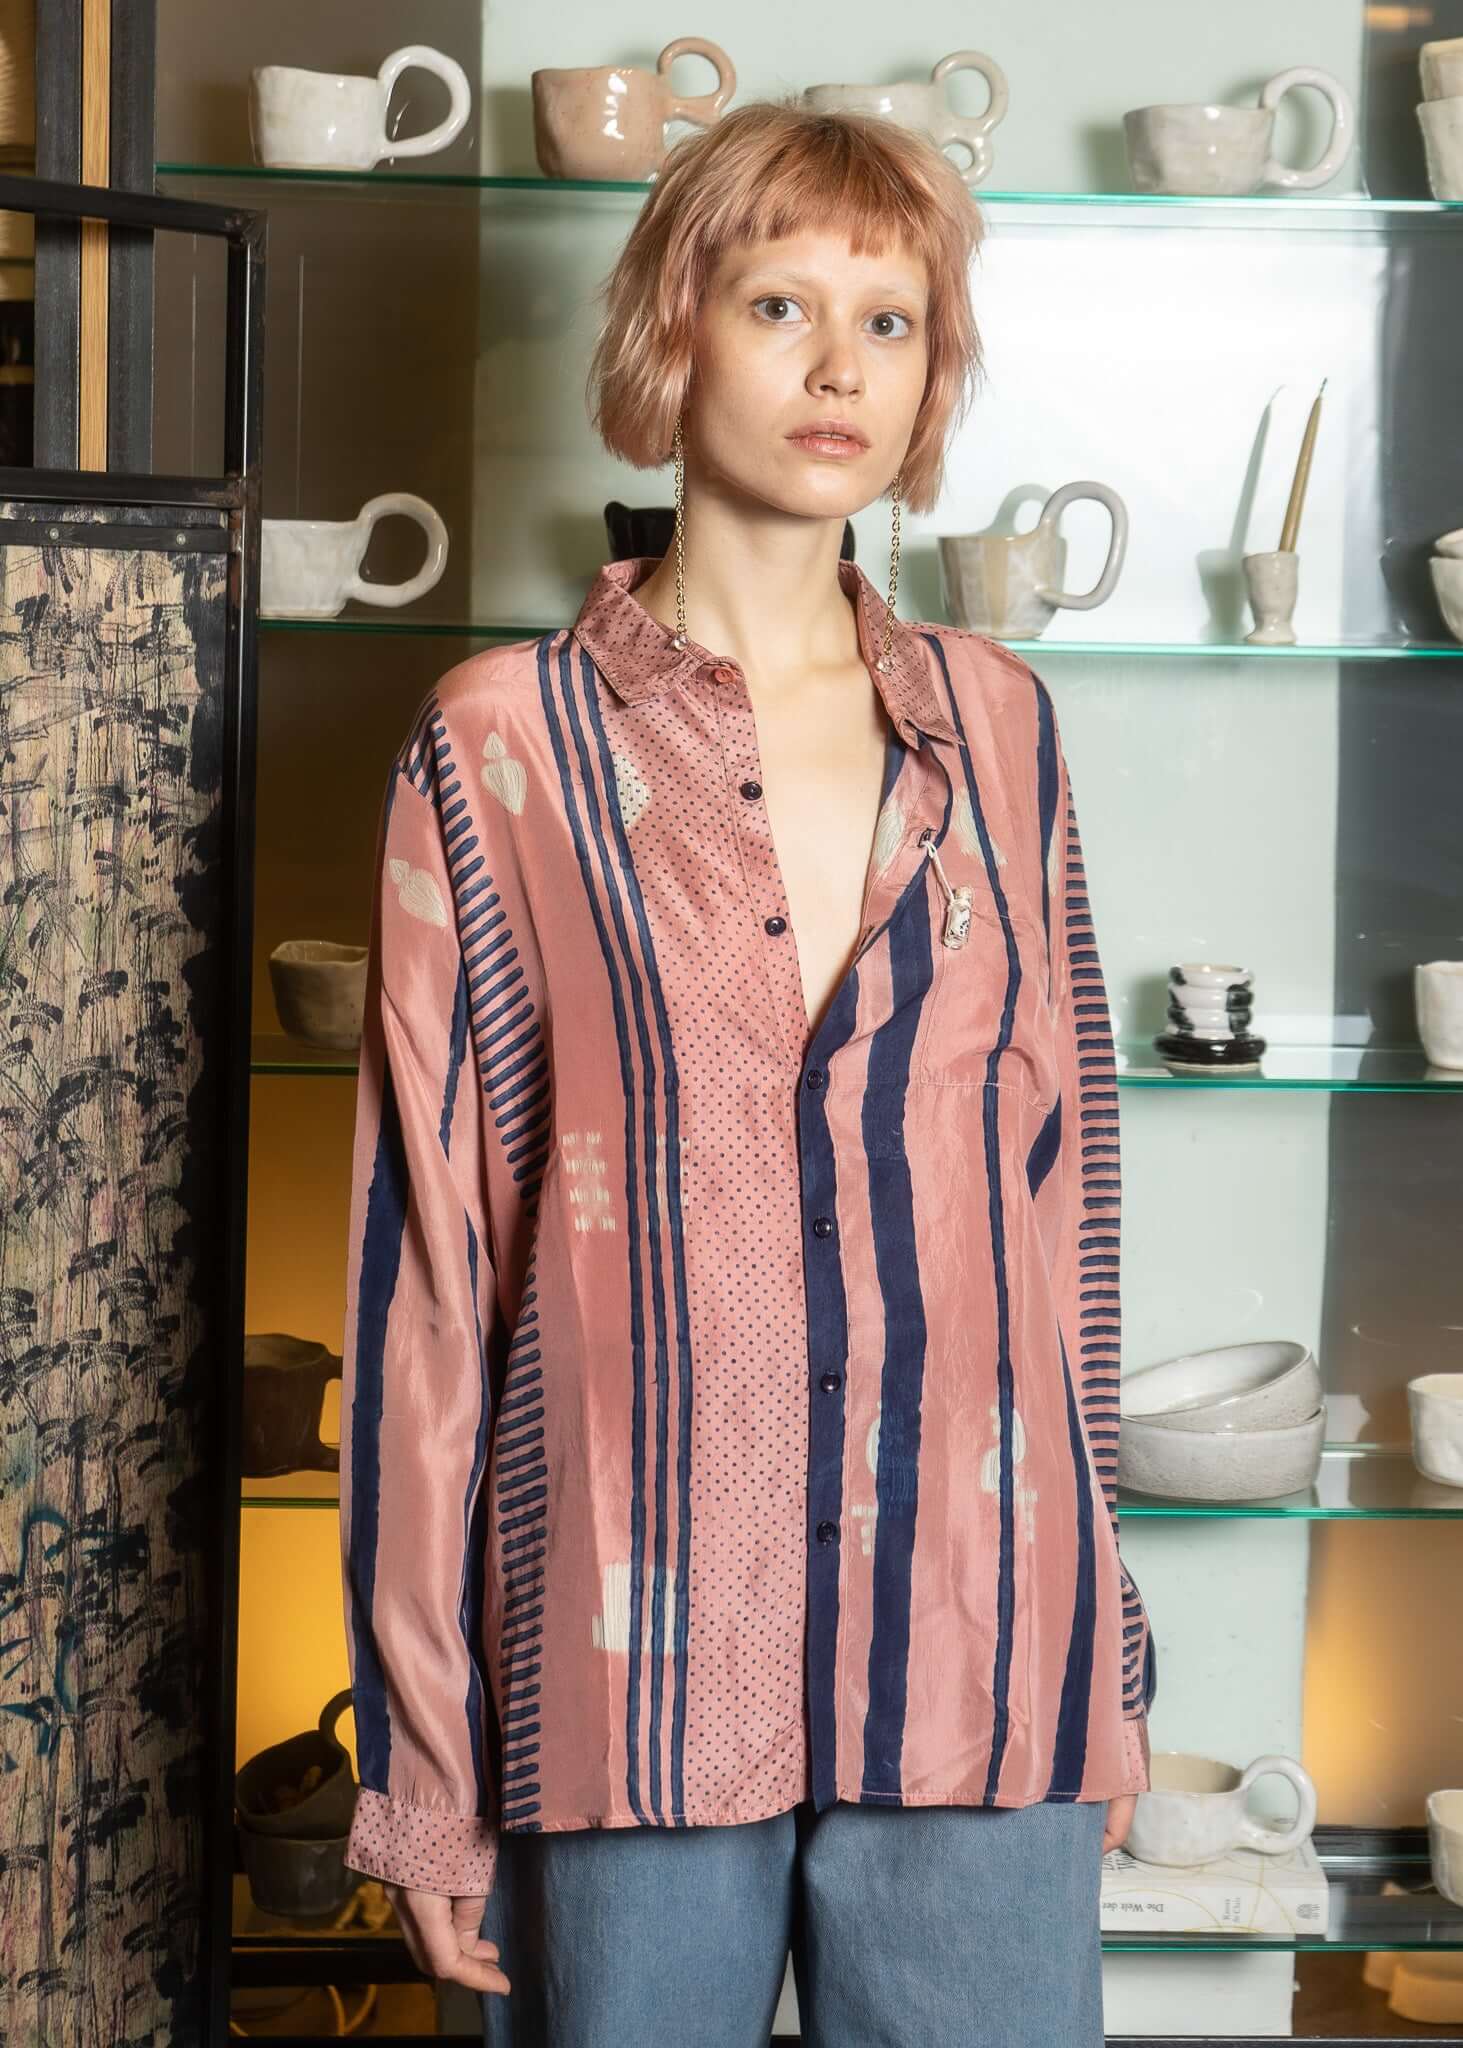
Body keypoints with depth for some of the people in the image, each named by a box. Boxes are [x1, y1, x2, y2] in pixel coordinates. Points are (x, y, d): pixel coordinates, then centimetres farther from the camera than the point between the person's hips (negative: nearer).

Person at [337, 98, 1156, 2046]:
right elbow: (424, 1247, -1)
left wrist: (1108, 1654, 12)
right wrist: (423, 1763, -2)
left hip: (984, 1656, 3)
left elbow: (1064, 1173, 12)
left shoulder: (995, 724, 7)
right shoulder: (503, 743, -2)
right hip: (632, 1653, -2)